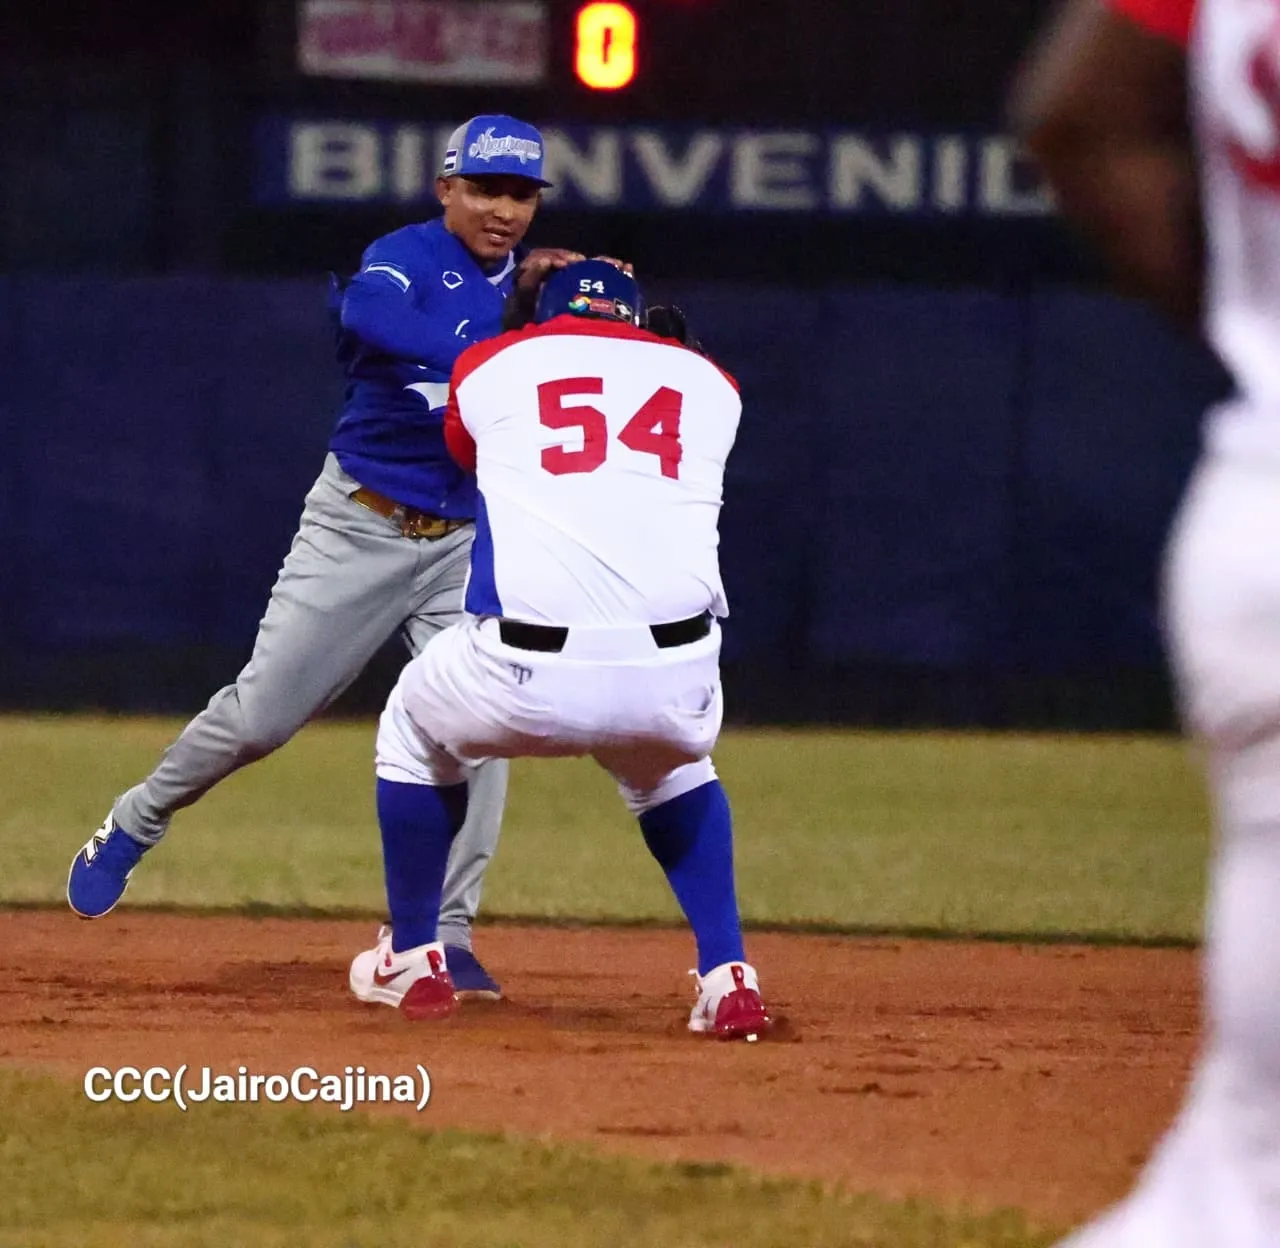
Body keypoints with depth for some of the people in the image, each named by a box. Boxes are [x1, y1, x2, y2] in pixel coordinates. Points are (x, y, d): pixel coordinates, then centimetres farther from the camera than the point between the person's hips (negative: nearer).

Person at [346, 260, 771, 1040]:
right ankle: (729, 981, 22)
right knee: (670, 767, 37)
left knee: (416, 728, 33)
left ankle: (413, 961, 36)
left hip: (527, 677, -1)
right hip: (674, 681, 2)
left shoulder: (490, 367, 20)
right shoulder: (709, 385, 22)